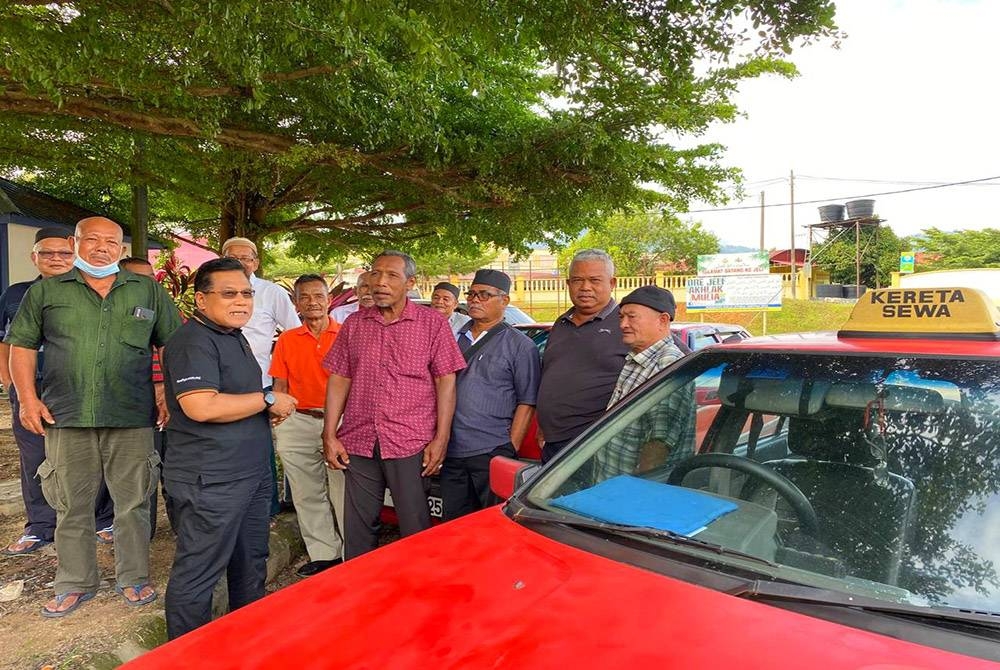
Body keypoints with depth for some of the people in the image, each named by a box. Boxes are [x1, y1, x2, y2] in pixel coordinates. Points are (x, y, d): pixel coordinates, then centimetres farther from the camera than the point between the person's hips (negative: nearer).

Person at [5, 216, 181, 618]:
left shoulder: (148, 291, 7)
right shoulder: (46, 292, 8)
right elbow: (21, 346, 10)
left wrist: (169, 390, 1)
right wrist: (27, 397, 0)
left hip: (132, 419, 0)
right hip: (66, 418, 1)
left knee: (133, 502, 7)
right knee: (71, 505, 11)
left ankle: (133, 578, 23)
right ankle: (75, 584, 26)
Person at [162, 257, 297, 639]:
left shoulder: (234, 336, 15)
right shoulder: (193, 342, -17)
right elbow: (201, 406, -29)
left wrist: (269, 407, 6)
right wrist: (268, 400, -19)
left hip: (251, 474, 10)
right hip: (211, 479, -10)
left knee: (251, 562, 21)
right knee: (198, 573, 3)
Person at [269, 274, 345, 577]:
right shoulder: (287, 340, 10)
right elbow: (280, 385, 12)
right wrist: (276, 424, 4)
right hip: (298, 423, 4)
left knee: (343, 493, -2)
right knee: (308, 494, 11)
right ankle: (324, 553, 25)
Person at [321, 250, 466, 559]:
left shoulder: (433, 323, 1)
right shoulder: (354, 323, 11)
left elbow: (446, 382, -2)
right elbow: (339, 380, 11)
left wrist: (441, 438, -9)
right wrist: (329, 435, 4)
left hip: (411, 443, -3)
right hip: (358, 442, 4)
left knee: (415, 531, 4)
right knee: (357, 529, 12)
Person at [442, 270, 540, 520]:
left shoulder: (520, 345, -2)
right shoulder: (457, 339, 14)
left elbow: (527, 403, -6)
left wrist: (510, 450, -12)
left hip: (492, 453, -5)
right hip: (452, 453, 6)